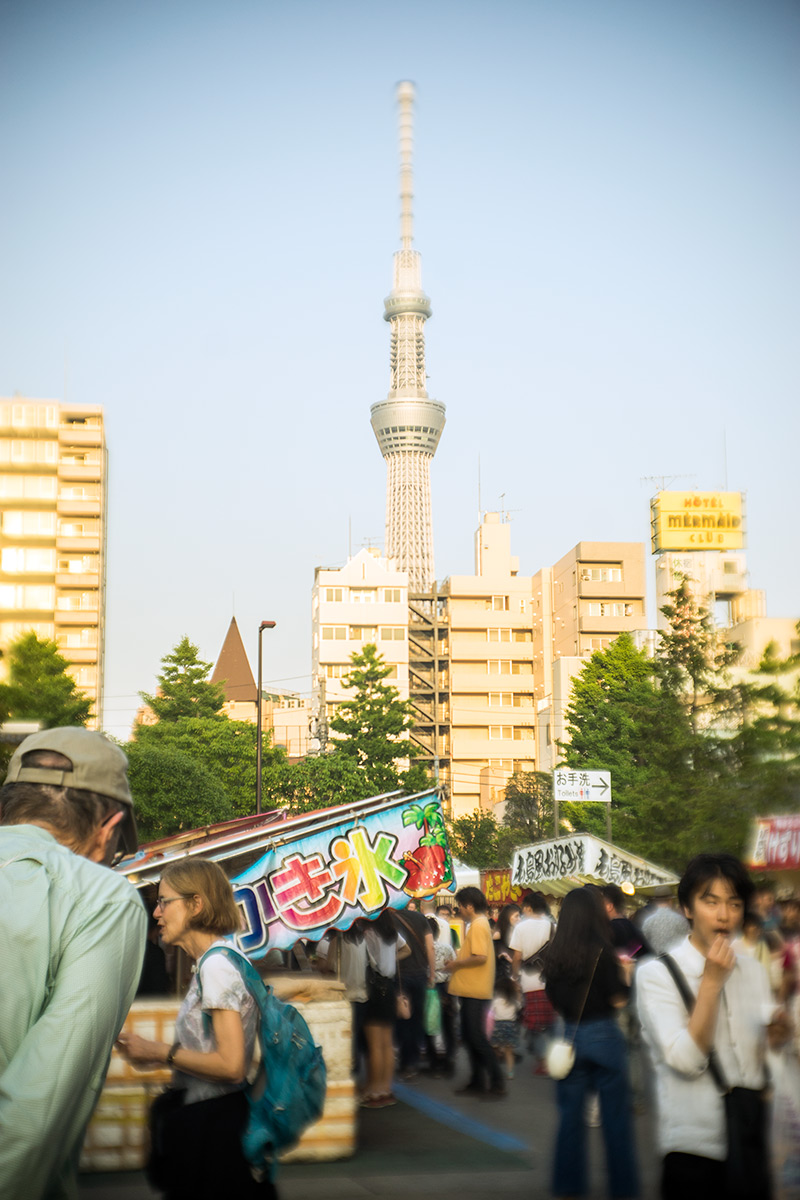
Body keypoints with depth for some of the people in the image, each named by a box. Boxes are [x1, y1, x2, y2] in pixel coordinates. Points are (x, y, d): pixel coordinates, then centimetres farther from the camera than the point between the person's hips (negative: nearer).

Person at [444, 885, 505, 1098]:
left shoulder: (478, 925, -15)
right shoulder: (478, 924, 17)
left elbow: (480, 957, -24)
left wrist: (457, 964, -13)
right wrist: (456, 963, 13)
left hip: (475, 992, -10)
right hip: (471, 991, 10)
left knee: (476, 1037, -8)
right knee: (469, 1037, 14)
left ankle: (497, 1083, -4)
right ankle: (477, 1082, 20)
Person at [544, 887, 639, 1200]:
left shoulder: (554, 955, -1)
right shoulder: (602, 951, -14)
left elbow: (554, 1001, 7)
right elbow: (618, 998, -12)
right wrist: (622, 972, 4)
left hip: (569, 1035, 4)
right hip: (603, 1034, -4)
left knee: (570, 1116, 12)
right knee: (615, 1116, 6)